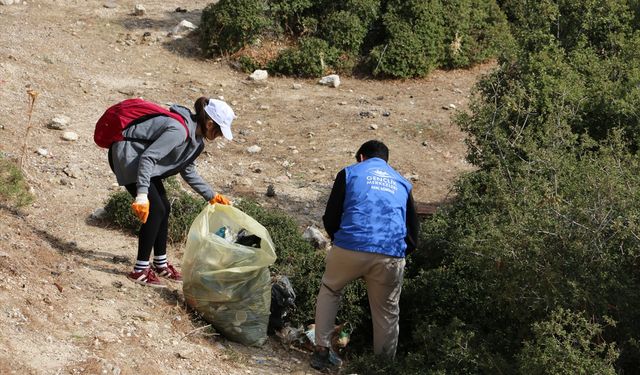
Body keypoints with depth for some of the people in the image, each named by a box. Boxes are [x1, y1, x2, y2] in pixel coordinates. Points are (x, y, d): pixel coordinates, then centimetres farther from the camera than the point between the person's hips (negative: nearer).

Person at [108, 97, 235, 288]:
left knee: (164, 208, 11)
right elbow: (148, 157, -33)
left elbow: (188, 171, 16)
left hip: (141, 159, 10)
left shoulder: (195, 138, 3)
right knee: (155, 210, -13)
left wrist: (211, 196, 14)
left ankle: (160, 264, 24)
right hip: (127, 156, -10)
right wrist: (142, 194, -38)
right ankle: (140, 271, -7)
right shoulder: (179, 130, -28)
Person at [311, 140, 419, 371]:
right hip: (391, 256, 1)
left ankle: (322, 351, 19)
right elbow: (413, 232, 21)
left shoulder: (350, 173, 16)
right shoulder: (403, 183, 24)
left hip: (350, 248, -1)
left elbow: (330, 218, 11)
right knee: (387, 314, 16)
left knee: (329, 291, 24)